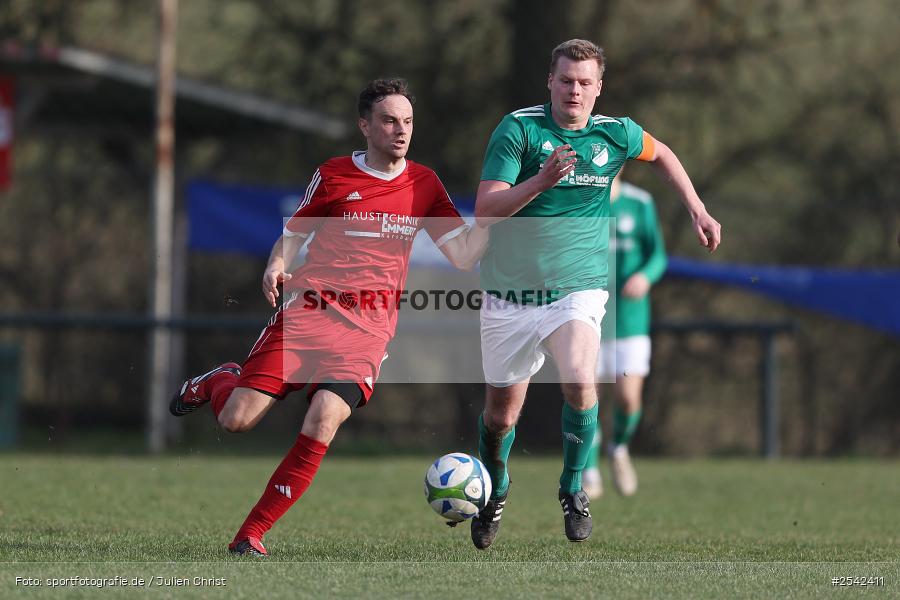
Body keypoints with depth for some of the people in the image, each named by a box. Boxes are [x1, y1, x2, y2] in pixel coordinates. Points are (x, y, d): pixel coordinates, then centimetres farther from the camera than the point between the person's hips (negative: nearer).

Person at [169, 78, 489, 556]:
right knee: (237, 420, -11)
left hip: (367, 331, 1)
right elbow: (291, 236, 12)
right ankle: (217, 383, 29)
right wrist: (276, 267, -10)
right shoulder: (332, 176, 5)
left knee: (322, 423, -24)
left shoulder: (423, 184, 10)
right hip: (308, 313, -1)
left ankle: (250, 535, -14)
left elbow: (463, 255, 5)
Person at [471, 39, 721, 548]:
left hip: (578, 290, 0)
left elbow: (661, 154, 25)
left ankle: (574, 489, -4)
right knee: (500, 415, 8)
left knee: (580, 384, -27)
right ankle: (496, 493, 40)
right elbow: (486, 210, -15)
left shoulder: (615, 135, 1)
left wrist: (698, 211, 19)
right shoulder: (519, 129, -8)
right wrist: (541, 181, -29)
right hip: (510, 293, 0)